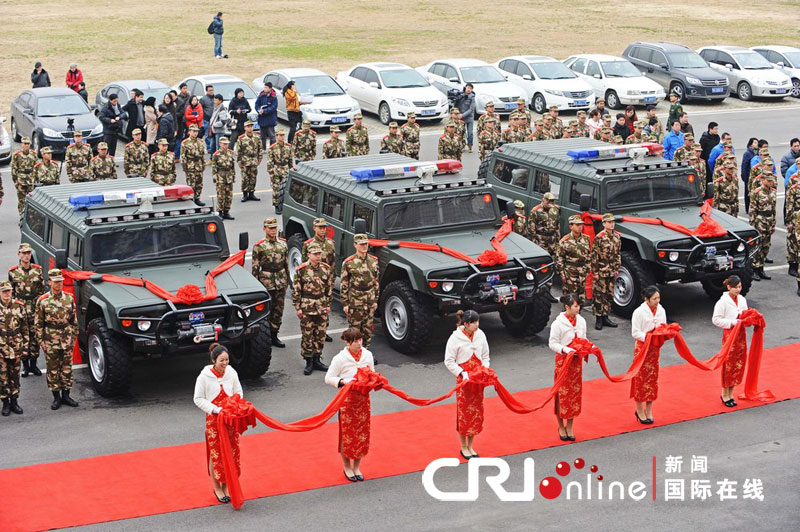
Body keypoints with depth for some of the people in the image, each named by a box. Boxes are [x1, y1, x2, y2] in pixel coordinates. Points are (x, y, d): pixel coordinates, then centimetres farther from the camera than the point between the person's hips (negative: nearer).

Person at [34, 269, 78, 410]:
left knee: (67, 368, 9)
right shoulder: (42, 301, -7)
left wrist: (74, 337, 6)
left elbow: (74, 320, 8)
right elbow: (38, 324, -3)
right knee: (53, 369, 6)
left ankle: (66, 395, 20)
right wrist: (41, 341, -6)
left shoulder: (69, 298, 1)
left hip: (67, 339, 2)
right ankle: (56, 397, 15)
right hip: (50, 340, -2)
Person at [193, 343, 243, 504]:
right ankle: (217, 488, 17)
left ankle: (226, 486, 24)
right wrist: (215, 409, -17)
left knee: (231, 452, 8)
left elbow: (239, 393, 11)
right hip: (214, 419, -3)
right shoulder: (204, 376, -11)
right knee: (215, 453, 2)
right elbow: (198, 399, -6)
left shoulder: (232, 373, -1)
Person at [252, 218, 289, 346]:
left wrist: (287, 280, 13)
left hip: (281, 281, 4)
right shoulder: (259, 246, -7)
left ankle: (274, 336, 19)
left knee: (278, 309, 9)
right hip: (266, 281, -4)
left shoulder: (283, 243, 6)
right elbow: (255, 267, -5)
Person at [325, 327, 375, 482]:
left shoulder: (367, 354, -1)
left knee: (362, 433, 10)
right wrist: (343, 381, -25)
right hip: (347, 398, -4)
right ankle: (347, 467, 23)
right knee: (347, 434, 5)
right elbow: (328, 378, -10)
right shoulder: (340, 358, -15)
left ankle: (356, 467, 26)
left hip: (363, 398, 4)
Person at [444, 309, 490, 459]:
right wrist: (462, 373, -20)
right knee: (464, 412, 2)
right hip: (464, 379, -5)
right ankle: (463, 447, 16)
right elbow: (449, 361, -10)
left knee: (476, 412, 9)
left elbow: (485, 356, 11)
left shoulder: (480, 335, 1)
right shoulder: (455, 338, -14)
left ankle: (470, 446, 23)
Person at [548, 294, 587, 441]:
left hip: (577, 360, 6)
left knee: (575, 392, 8)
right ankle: (561, 427, 14)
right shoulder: (558, 323, -14)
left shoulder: (581, 321, 4)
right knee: (562, 392, -1)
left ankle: (569, 427, 20)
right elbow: (552, 344, -11)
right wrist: (565, 350, -27)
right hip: (563, 361, -5)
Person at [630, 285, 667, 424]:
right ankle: (640, 411, 10)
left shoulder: (661, 311, 4)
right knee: (640, 378, -1)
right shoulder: (639, 312, -14)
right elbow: (635, 333, -15)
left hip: (655, 348, 5)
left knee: (652, 377, 8)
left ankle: (648, 411, 18)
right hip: (642, 347, -5)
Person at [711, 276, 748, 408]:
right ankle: (725, 394, 10)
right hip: (729, 334, -6)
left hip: (741, 334, 6)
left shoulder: (742, 300, 8)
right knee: (728, 365, -2)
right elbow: (716, 319, -14)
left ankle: (730, 393, 20)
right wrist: (732, 322, -21)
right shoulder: (723, 302, -12)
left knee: (739, 364, 9)